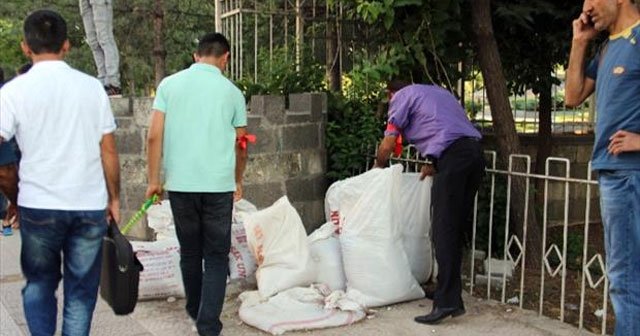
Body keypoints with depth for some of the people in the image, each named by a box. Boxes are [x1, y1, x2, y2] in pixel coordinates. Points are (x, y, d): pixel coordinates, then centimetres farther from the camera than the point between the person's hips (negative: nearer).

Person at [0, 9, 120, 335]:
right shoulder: (92, 87, 1)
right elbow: (109, 151, 2)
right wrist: (114, 198, 13)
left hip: (38, 206, -1)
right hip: (90, 206, 1)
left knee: (39, 284, 19)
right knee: (80, 291, 11)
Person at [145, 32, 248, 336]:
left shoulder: (169, 84, 4)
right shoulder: (231, 92, 4)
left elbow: (154, 136, -2)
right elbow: (241, 145, 11)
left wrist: (153, 179, 7)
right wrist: (238, 181, 26)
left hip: (180, 183, 2)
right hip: (218, 185, -2)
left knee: (190, 252, 17)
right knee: (216, 256, 6)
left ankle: (195, 310, 35)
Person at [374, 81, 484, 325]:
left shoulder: (401, 96, 12)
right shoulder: (436, 91, 34)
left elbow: (388, 145, 8)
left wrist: (378, 165, 27)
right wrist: (433, 164, 30)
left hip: (453, 156, -8)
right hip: (474, 152, 8)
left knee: (445, 230, -8)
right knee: (457, 229, 12)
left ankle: (447, 302, -11)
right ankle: (450, 295, 18)